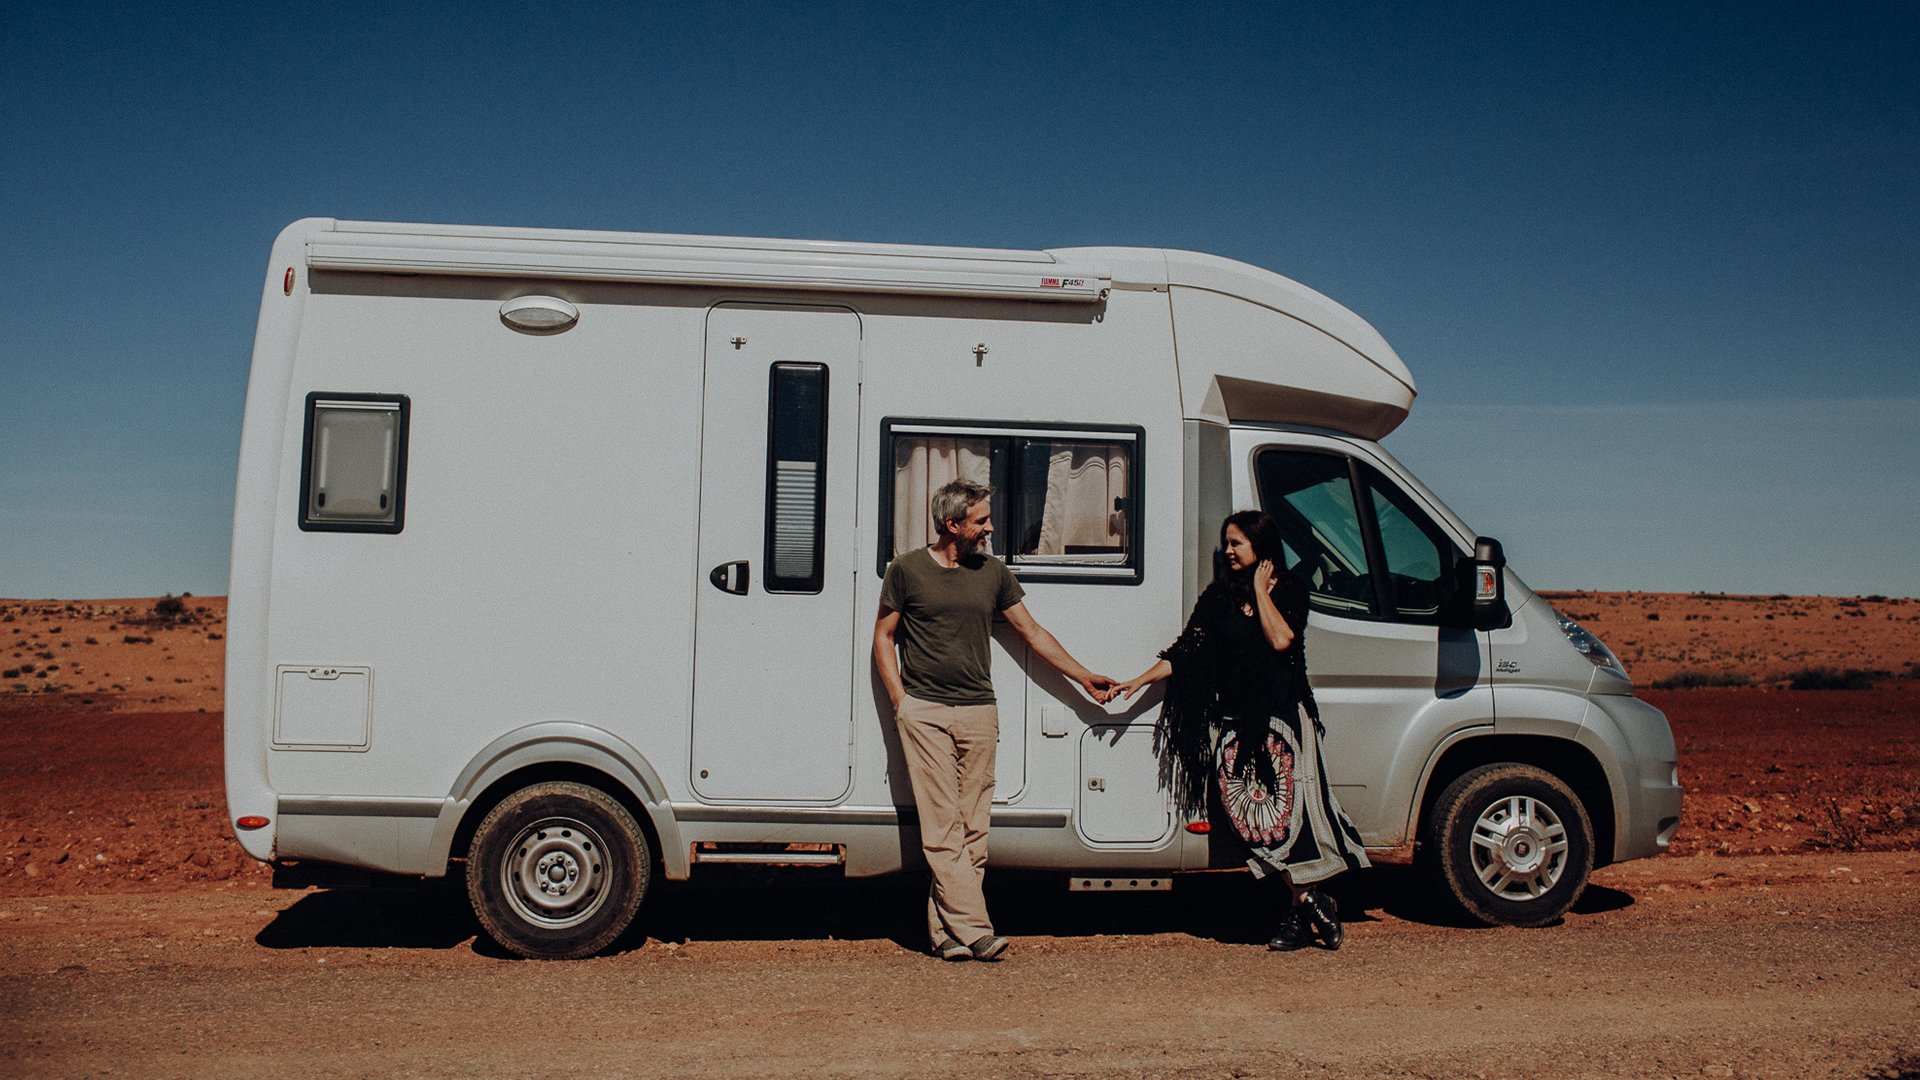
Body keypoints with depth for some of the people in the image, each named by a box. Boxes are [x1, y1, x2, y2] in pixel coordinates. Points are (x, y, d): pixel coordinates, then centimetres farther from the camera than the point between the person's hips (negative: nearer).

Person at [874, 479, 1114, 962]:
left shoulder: (993, 572, 12)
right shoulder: (907, 570, 4)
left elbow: (1032, 631, 18)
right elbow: (884, 636, 9)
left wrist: (1085, 678, 17)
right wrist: (899, 700, -2)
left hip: (978, 713, 3)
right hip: (923, 711, -3)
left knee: (972, 830, -1)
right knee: (942, 829, -9)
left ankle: (945, 933, 5)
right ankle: (973, 930, -11)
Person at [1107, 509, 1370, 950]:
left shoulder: (1289, 591, 5)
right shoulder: (1218, 596, 11)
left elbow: (1280, 639, -13)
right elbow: (1186, 650, 8)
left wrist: (1261, 590, -4)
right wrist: (1138, 681, -1)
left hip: (1282, 717, -2)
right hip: (1234, 723, 3)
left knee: (1290, 810, -10)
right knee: (1250, 815, -8)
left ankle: (1299, 912, 1)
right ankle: (1311, 902, 0)